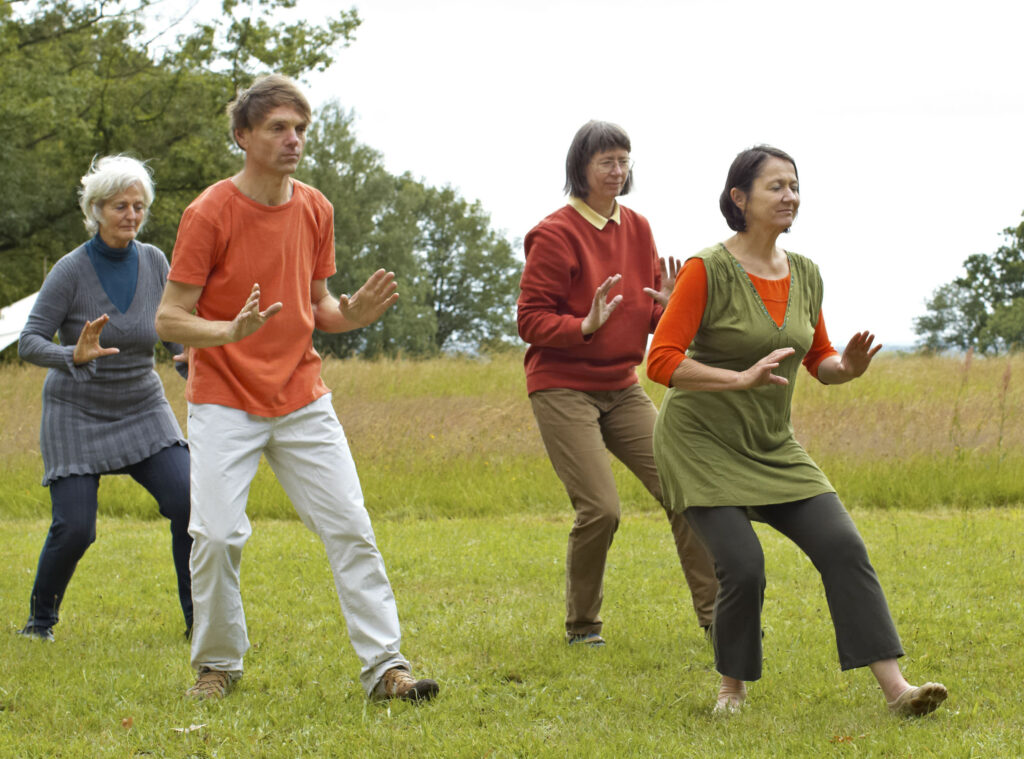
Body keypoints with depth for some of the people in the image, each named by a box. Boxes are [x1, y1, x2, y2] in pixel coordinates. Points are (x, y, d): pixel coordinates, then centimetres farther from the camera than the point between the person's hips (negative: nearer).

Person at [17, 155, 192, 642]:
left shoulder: (153, 261, -3)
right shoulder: (71, 271, -15)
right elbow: (29, 344, -19)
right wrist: (75, 356, -39)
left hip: (142, 412, 3)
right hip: (78, 416, -3)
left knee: (188, 504, -15)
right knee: (74, 528, -12)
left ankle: (199, 620, -3)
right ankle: (40, 618, 15)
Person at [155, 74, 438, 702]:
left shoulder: (315, 209, 5)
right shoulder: (209, 214, -11)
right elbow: (170, 319, -10)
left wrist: (352, 314, -9)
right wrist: (232, 331, -28)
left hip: (303, 400, 4)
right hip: (225, 401, -4)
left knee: (351, 528, -3)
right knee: (217, 534, -12)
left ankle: (384, 666, 0)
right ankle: (218, 665, 9)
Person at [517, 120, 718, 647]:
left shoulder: (637, 229, 9)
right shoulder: (555, 235, -10)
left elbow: (648, 319, 13)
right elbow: (531, 320, -11)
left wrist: (669, 307, -9)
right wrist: (586, 326, -27)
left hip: (622, 386, 6)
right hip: (564, 389, -6)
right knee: (600, 509, -15)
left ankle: (714, 612, 6)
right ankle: (581, 625, 6)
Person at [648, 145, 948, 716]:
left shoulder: (805, 274, 3)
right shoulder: (708, 270, -16)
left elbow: (819, 363, 14)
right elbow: (661, 362, -20)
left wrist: (847, 368, -10)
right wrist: (743, 378, -31)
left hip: (774, 448, 6)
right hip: (703, 445, -6)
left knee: (843, 546, -10)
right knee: (743, 567, -19)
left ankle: (896, 689, -12)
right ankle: (733, 689, 8)